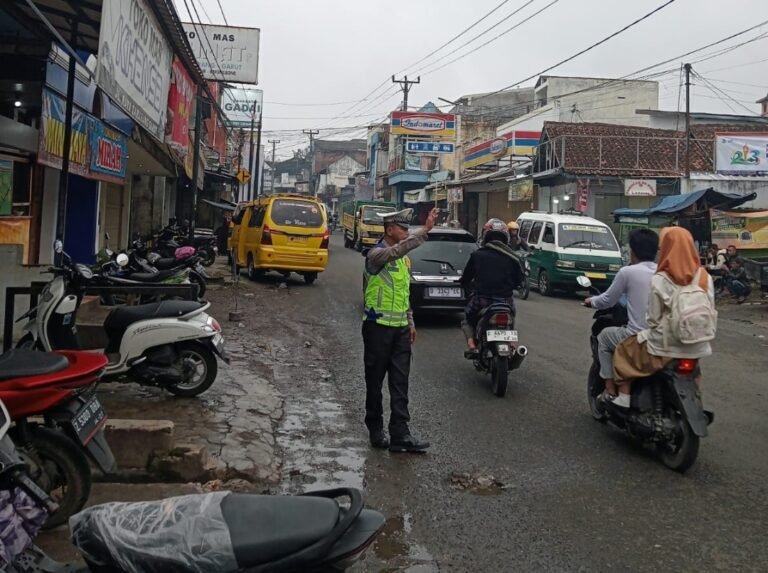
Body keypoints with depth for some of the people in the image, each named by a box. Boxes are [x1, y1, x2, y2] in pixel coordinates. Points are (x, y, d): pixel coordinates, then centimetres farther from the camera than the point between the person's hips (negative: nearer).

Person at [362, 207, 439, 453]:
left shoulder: (403, 258, 14)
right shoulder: (376, 254, -12)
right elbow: (396, 251, -35)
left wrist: (410, 322, 15)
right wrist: (425, 230, -42)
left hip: (400, 329, 7)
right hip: (378, 327, -7)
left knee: (400, 384, 2)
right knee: (375, 381, 5)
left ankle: (400, 434, 3)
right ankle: (376, 430, 18)